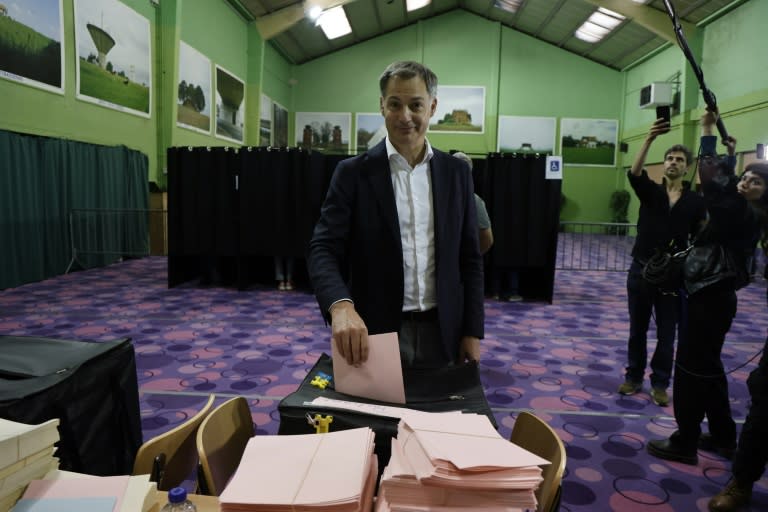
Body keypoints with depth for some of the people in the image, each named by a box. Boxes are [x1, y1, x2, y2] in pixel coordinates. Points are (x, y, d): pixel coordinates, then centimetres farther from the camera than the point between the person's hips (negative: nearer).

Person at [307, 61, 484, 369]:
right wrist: (341, 306, -32)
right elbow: (323, 249, -12)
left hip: (440, 332, 3)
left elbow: (469, 258, 5)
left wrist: (472, 331, 1)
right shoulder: (353, 173, -6)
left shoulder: (456, 173, 3)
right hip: (375, 331, -2)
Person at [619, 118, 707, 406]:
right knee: (637, 329, 11)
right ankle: (634, 377, 25)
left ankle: (660, 383, 22)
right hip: (641, 270, 0)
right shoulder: (650, 191, 1)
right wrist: (650, 139, -32)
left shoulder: (696, 201, 1)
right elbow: (634, 173, -20)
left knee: (666, 333, 8)